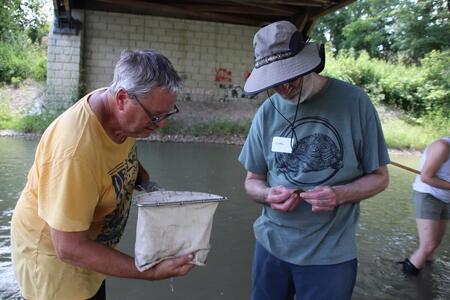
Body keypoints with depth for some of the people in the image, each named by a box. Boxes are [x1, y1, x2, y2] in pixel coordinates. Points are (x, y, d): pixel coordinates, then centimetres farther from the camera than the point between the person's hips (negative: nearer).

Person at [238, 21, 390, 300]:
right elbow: (253, 180, 6)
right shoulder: (267, 112, -3)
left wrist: (339, 195, -21)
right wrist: (268, 195, -16)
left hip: (330, 254, -2)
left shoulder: (354, 101, -10)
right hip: (272, 243, 3)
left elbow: (379, 177, -2)